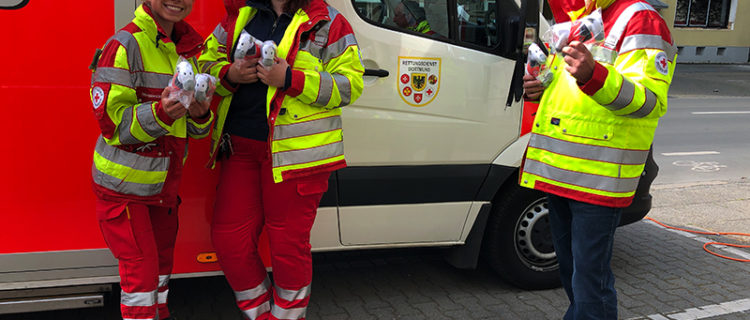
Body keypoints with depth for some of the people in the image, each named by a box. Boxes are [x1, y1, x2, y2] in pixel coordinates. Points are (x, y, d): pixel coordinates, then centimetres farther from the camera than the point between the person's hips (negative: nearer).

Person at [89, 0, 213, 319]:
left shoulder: (188, 48, 6)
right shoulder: (125, 44, -17)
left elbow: (193, 128, 11)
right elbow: (111, 120, -21)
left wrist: (200, 113, -12)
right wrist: (160, 113, -36)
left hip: (164, 182, 7)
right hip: (124, 184, -7)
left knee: (162, 258, 20)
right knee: (141, 268, -2)